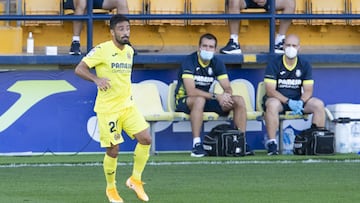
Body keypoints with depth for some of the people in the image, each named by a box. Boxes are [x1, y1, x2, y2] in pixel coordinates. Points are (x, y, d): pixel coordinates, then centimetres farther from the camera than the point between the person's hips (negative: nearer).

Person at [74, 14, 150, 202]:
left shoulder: (129, 51, 9)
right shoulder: (102, 50, -13)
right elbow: (79, 69, -14)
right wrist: (96, 79, -29)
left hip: (127, 105, 6)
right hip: (108, 109, -6)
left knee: (146, 139, -6)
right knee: (113, 151, -2)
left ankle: (135, 180, 11)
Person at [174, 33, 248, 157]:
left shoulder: (217, 63, 4)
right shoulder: (189, 62, -17)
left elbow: (227, 88, 0)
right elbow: (191, 91, -27)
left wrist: (226, 95, -26)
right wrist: (216, 96, -31)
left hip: (207, 100, 6)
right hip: (184, 101, -6)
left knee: (239, 101, -9)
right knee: (200, 99, -41)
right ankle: (196, 145, -41)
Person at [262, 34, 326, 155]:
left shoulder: (305, 65, 6)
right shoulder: (274, 64, -6)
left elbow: (308, 90, 1)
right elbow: (270, 90, -13)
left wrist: (300, 102, -22)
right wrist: (288, 102, -25)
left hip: (298, 100, 3)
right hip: (278, 99, -3)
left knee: (318, 104, -20)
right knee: (272, 104, -38)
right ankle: (271, 143, -36)